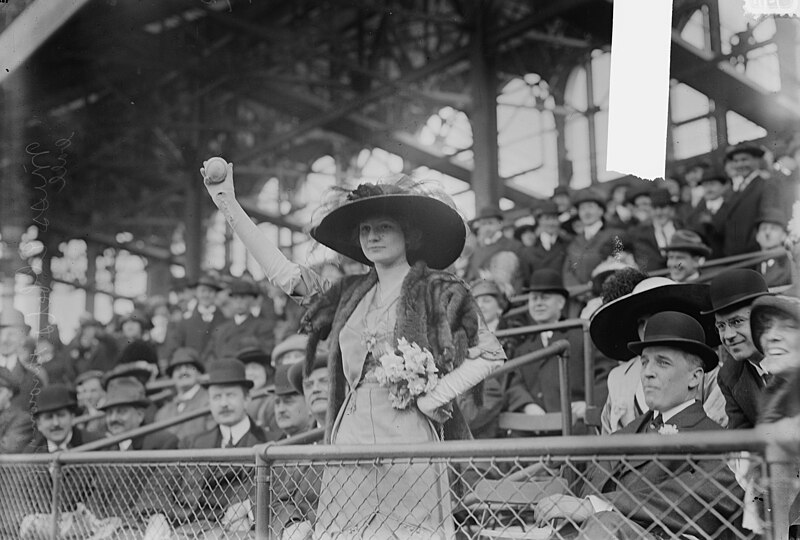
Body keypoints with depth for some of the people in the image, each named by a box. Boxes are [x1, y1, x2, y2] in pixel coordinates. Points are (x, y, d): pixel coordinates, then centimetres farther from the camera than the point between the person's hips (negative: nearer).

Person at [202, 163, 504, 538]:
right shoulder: (350, 295, 14)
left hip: (407, 435, -4)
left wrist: (432, 398, -7)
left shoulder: (438, 292, 2)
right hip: (349, 436, 4)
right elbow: (280, 270, 13)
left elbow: (490, 354, 2)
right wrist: (229, 205, 10)